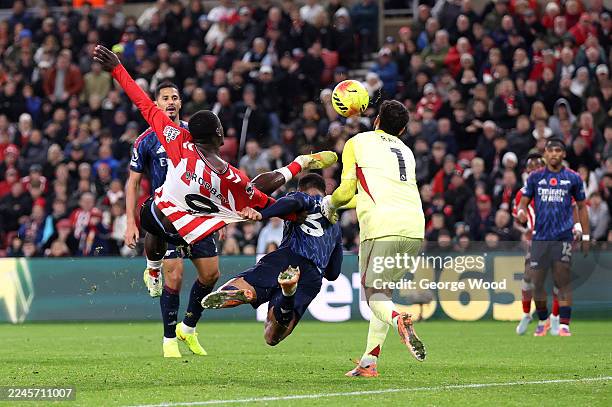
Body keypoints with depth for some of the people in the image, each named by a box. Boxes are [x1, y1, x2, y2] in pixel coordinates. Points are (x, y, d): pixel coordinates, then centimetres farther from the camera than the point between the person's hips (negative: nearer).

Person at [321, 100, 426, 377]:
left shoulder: (357, 142, 14)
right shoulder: (406, 152, 29)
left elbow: (347, 190, 6)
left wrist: (330, 204, 26)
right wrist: (342, 204, 45)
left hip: (381, 227, -5)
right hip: (414, 229, 5)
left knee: (373, 293, 2)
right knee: (383, 291, 18)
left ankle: (399, 320, -33)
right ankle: (369, 362, 11)